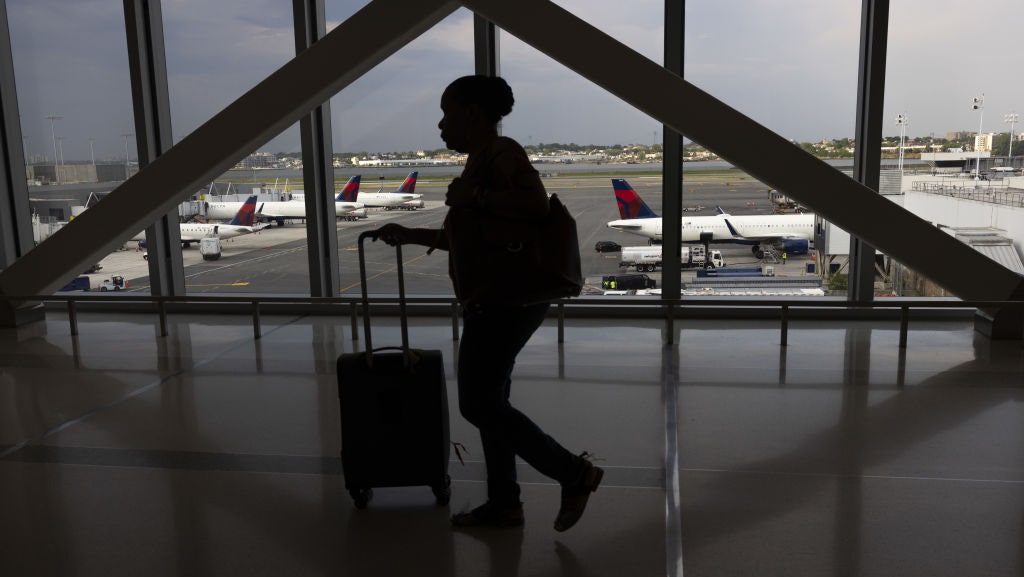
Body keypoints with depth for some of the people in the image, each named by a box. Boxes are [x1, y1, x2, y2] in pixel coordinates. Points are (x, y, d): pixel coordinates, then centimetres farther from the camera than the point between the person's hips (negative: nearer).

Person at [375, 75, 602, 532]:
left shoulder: (501, 154, -13)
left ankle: (574, 473, 6)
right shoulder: (481, 160, 16)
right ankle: (503, 505, 25)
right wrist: (408, 235, 22)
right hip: (495, 300, 10)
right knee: (488, 402, 14)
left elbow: (537, 203, -31)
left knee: (478, 405, -3)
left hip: (507, 301, -10)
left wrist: (472, 196, -22)